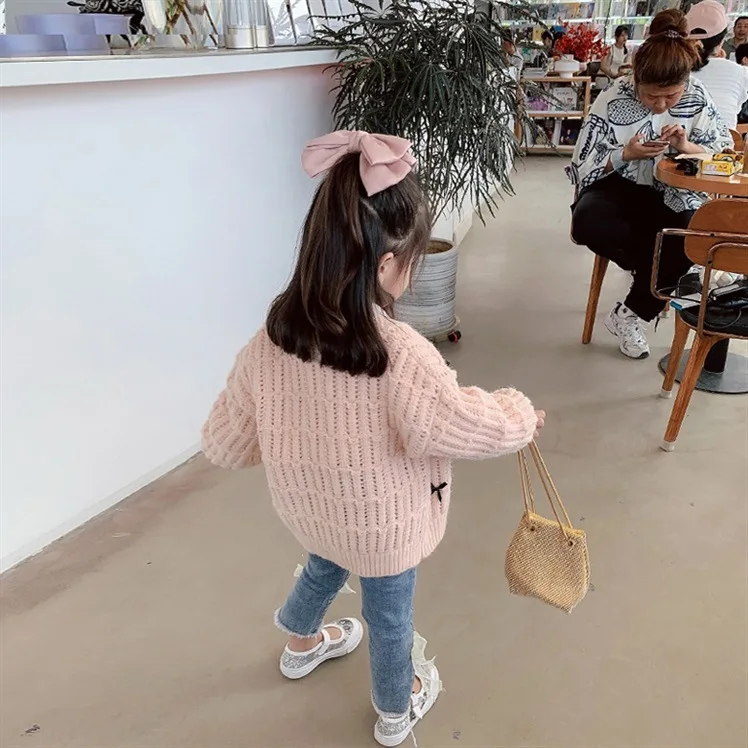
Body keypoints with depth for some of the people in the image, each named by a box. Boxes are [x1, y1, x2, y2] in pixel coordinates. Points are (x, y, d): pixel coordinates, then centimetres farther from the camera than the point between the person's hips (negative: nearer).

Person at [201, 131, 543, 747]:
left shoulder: (270, 343, -18)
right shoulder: (400, 355, -35)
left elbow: (226, 444, -7)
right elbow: (475, 427, -24)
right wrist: (521, 416, -3)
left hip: (309, 510, 5)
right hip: (383, 526, -4)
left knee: (324, 566, 36)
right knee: (390, 615, 23)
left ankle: (302, 643, 66)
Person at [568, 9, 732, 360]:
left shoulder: (697, 97, -7)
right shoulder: (613, 98, -14)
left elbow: (727, 154, 0)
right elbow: (583, 167, -10)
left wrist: (687, 146, -19)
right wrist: (626, 153, -25)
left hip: (671, 195, 1)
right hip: (617, 188, -1)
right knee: (587, 225, -36)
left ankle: (630, 315, -10)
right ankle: (669, 274, -10)